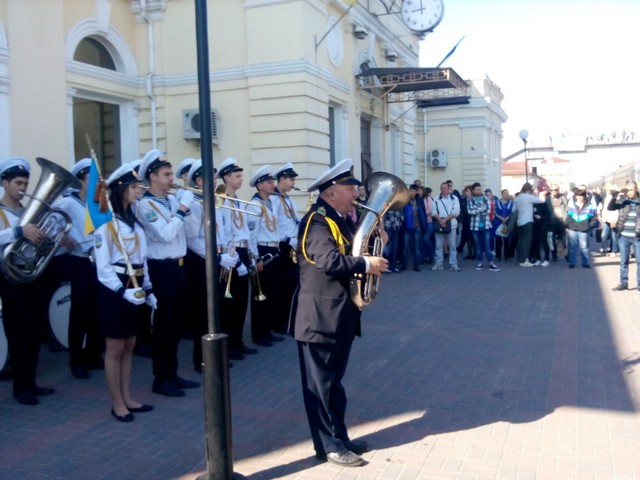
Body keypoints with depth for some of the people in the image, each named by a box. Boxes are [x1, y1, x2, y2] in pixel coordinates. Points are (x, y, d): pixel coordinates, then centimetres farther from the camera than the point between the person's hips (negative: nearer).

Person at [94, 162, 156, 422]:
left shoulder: (134, 220, 13)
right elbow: (103, 266, -16)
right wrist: (122, 291, -26)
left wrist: (148, 289, 12)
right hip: (115, 289, -8)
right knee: (115, 348, 2)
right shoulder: (105, 221, -11)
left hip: (135, 286, 8)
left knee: (129, 346, 14)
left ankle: (127, 398, 23)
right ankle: (117, 403, 12)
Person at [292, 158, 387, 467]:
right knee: (321, 384, 3)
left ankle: (339, 437, 29)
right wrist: (366, 265, -21)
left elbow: (351, 252, 14)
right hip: (320, 316, -10)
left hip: (340, 315, 10)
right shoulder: (317, 220, -16)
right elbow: (329, 260, -29)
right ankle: (329, 445, 12)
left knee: (334, 382, 18)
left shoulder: (342, 220, 14)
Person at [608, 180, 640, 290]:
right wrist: (615, 197, -25)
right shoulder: (622, 200, 2)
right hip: (623, 237, 1)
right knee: (623, 261, 9)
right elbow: (610, 207, -10)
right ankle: (623, 283, 18)